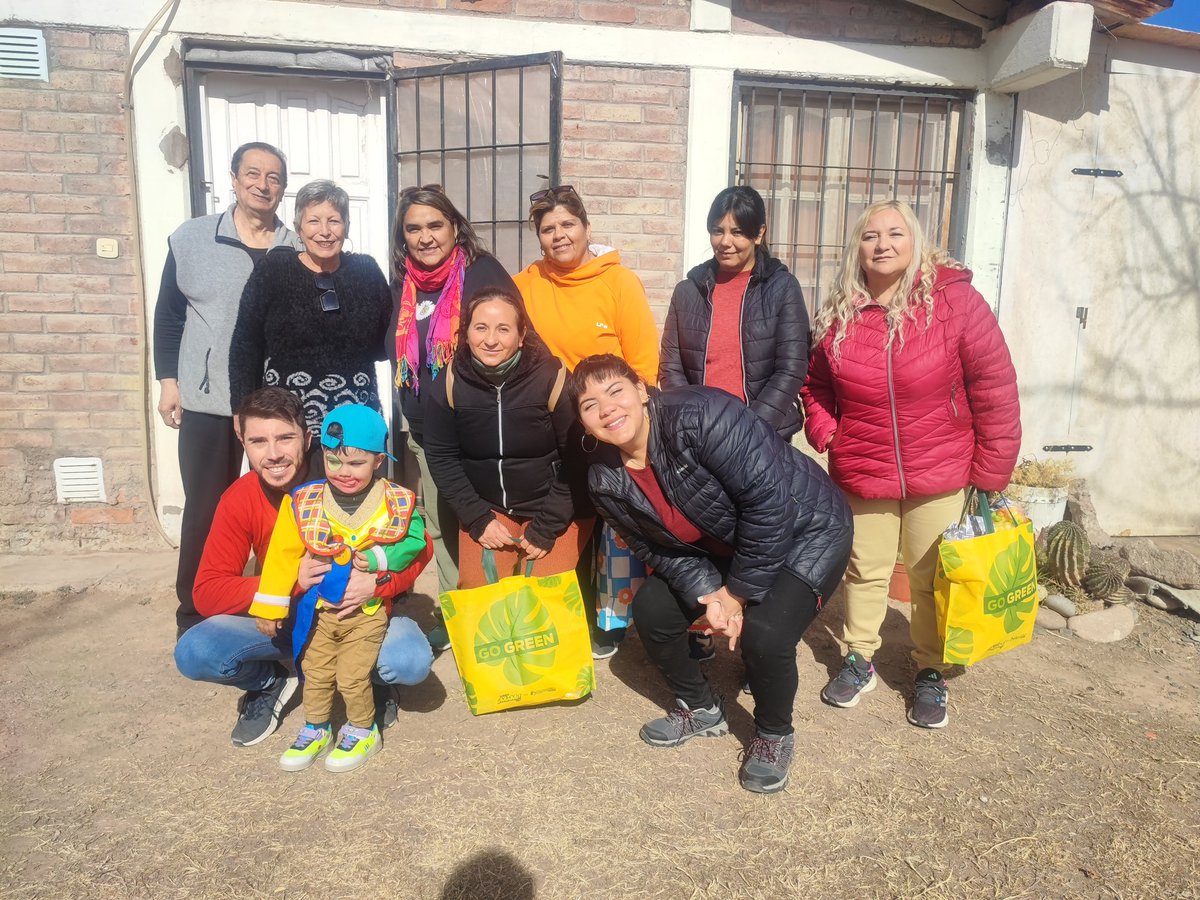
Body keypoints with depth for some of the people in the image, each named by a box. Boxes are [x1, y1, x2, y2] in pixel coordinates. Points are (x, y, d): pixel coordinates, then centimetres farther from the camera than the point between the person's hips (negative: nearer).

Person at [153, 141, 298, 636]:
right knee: (205, 509, 6)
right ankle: (195, 615, 20)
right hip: (208, 399, 0)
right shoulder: (191, 238, 3)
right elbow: (168, 313, 6)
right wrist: (168, 379, 1)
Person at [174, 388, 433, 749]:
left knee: (413, 662, -30)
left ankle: (372, 679, 8)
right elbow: (207, 593, -15)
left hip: (360, 611, -2)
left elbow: (419, 546, -13)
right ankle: (269, 682, 11)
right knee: (193, 653, -22)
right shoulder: (239, 500, -14)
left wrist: (379, 582, -34)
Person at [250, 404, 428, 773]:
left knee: (353, 677, 0)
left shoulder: (398, 503, -13)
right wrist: (269, 606, -6)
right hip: (316, 609, 3)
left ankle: (363, 732, 27)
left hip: (366, 610, -3)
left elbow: (414, 542, -6)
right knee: (315, 673, 17)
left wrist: (378, 558, -22)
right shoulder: (303, 503, -11)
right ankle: (315, 730, 39)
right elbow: (283, 555, -7)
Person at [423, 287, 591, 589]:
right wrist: (478, 519, -8)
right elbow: (440, 456, -3)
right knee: (477, 588, -9)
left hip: (555, 509, -2)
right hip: (485, 507, 3)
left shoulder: (551, 378, -19)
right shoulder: (450, 383, -10)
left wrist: (546, 528, -13)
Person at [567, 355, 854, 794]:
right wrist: (705, 593, -20)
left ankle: (774, 734, 8)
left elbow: (769, 498, -32)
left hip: (805, 530, -7)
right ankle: (701, 709, 27)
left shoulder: (698, 417, -33)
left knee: (764, 634, -25)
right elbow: (660, 549, -2)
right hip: (720, 545, 7)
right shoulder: (606, 482, -11)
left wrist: (740, 590, -23)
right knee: (651, 610, 0)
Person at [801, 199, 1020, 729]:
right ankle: (859, 660, 34)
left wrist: (990, 472, -8)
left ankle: (930, 673, 30)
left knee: (933, 578, 10)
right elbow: (815, 383, 14)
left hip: (940, 476, -2)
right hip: (861, 475, 2)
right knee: (865, 571, 14)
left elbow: (994, 389, -8)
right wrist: (825, 433, -4)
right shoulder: (838, 315, -1)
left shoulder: (955, 300, -10)